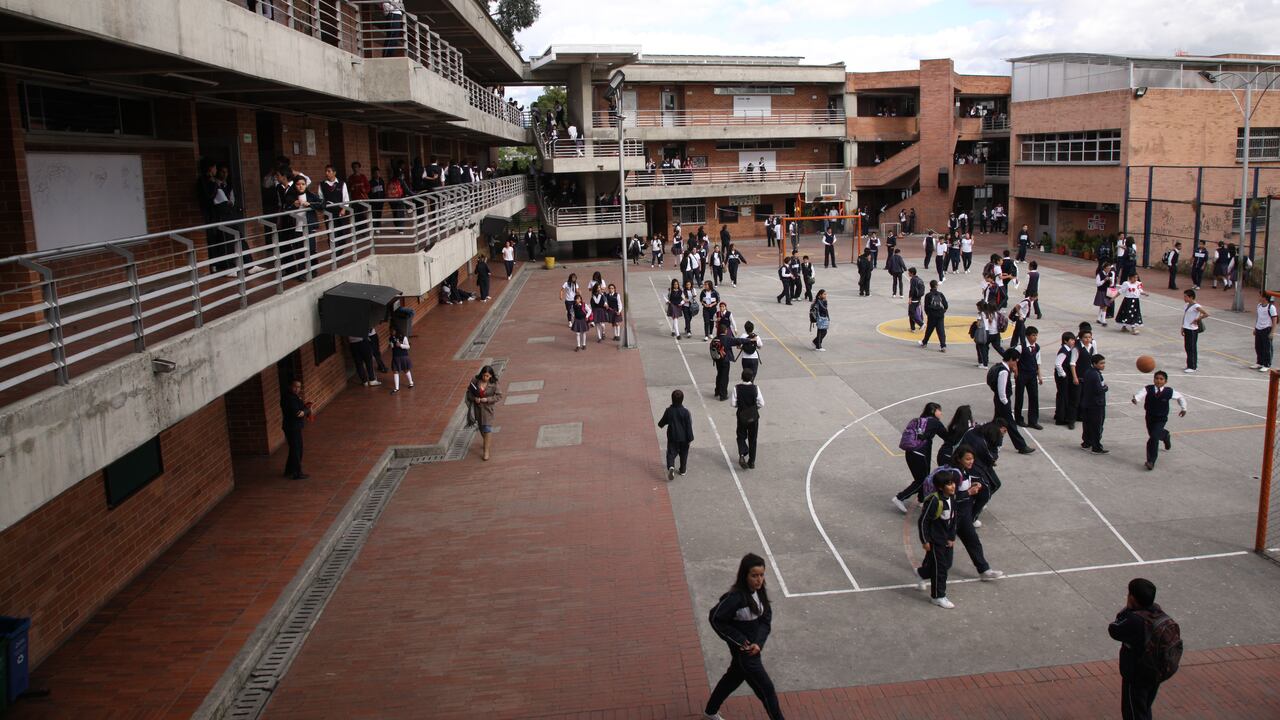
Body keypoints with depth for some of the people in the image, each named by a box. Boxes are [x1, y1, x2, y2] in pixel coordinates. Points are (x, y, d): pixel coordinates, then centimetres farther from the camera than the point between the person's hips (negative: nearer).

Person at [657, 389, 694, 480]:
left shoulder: (669, 411, -11)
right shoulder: (685, 412, -16)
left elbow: (663, 422, 3)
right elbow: (689, 426, -12)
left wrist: (660, 424, 27)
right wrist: (690, 438, -3)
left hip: (672, 437, 0)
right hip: (684, 438, 0)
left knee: (671, 453, 5)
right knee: (683, 454, 17)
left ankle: (671, 467, -21)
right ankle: (682, 470, 28)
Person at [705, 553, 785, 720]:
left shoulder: (760, 592, -7)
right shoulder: (736, 597, -29)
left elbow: (766, 618, -2)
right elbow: (716, 618, -23)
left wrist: (758, 643, -17)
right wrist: (740, 641, -18)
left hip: (754, 648, 8)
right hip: (744, 651, -8)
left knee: (734, 677, 26)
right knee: (766, 690, 2)